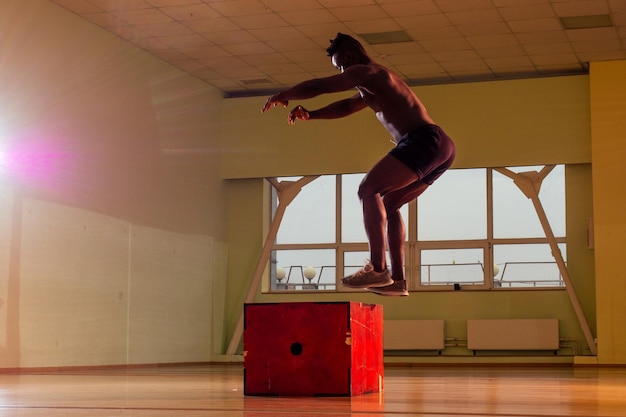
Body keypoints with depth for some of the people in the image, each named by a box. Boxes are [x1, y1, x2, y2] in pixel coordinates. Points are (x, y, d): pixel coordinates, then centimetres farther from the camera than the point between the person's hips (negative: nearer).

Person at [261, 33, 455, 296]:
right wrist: (310, 115, 32)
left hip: (424, 140, -10)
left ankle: (378, 268, -23)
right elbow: (346, 107, 42)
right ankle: (397, 280, 7)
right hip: (442, 147, 10)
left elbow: (317, 87, 2)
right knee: (388, 205, 15)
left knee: (369, 189, -14)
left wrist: (282, 96, 15)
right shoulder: (374, 84, 31)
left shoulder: (365, 72, 1)